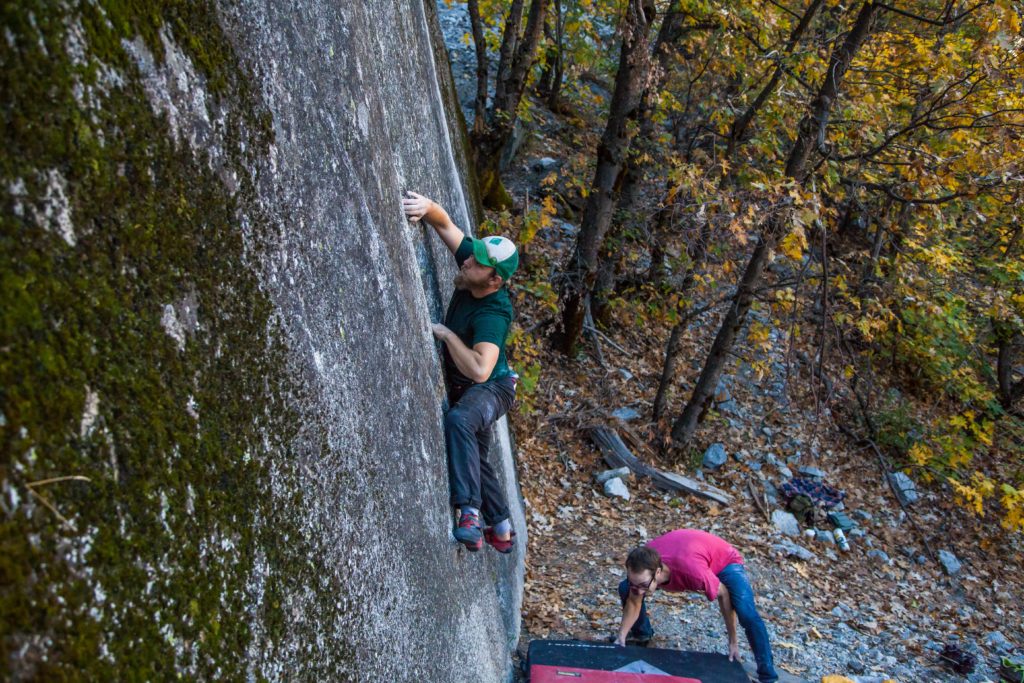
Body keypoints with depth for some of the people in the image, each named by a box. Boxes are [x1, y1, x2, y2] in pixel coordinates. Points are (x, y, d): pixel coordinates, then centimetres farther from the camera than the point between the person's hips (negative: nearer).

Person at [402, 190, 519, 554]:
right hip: (461, 387, 9)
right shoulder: (470, 256, -14)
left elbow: (479, 371, -44)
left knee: (458, 421, -40)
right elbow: (445, 224, -8)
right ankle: (501, 529, 34)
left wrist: (446, 333, -33)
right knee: (474, 456, 19)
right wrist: (427, 207, -30)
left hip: (489, 388, -9)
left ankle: (470, 515, -39)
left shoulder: (493, 314, -34)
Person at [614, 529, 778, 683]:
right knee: (625, 590, -4)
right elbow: (633, 602, -9)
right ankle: (642, 633, 25)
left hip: (723, 560, -5)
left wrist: (733, 642, -16)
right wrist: (621, 637, -19)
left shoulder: (693, 570, -46)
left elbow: (724, 594, -26)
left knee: (747, 614, -28)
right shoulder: (640, 566, -31)